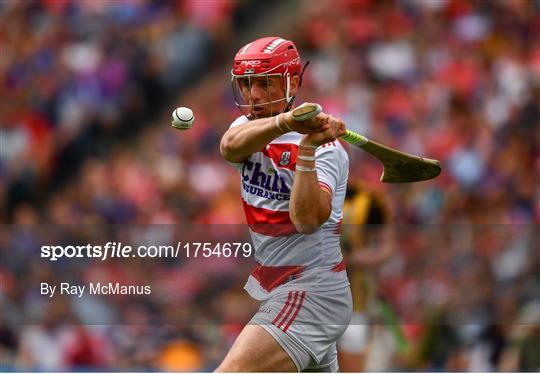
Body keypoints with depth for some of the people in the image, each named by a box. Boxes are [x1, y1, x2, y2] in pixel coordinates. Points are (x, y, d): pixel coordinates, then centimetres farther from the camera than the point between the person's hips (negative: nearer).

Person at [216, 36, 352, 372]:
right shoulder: (249, 127, 5)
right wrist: (285, 121, -41)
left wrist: (306, 149, -40)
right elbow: (231, 146, -22)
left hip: (314, 293, -8)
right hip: (267, 287, 8)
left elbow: (308, 219, -30)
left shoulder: (324, 147, -14)